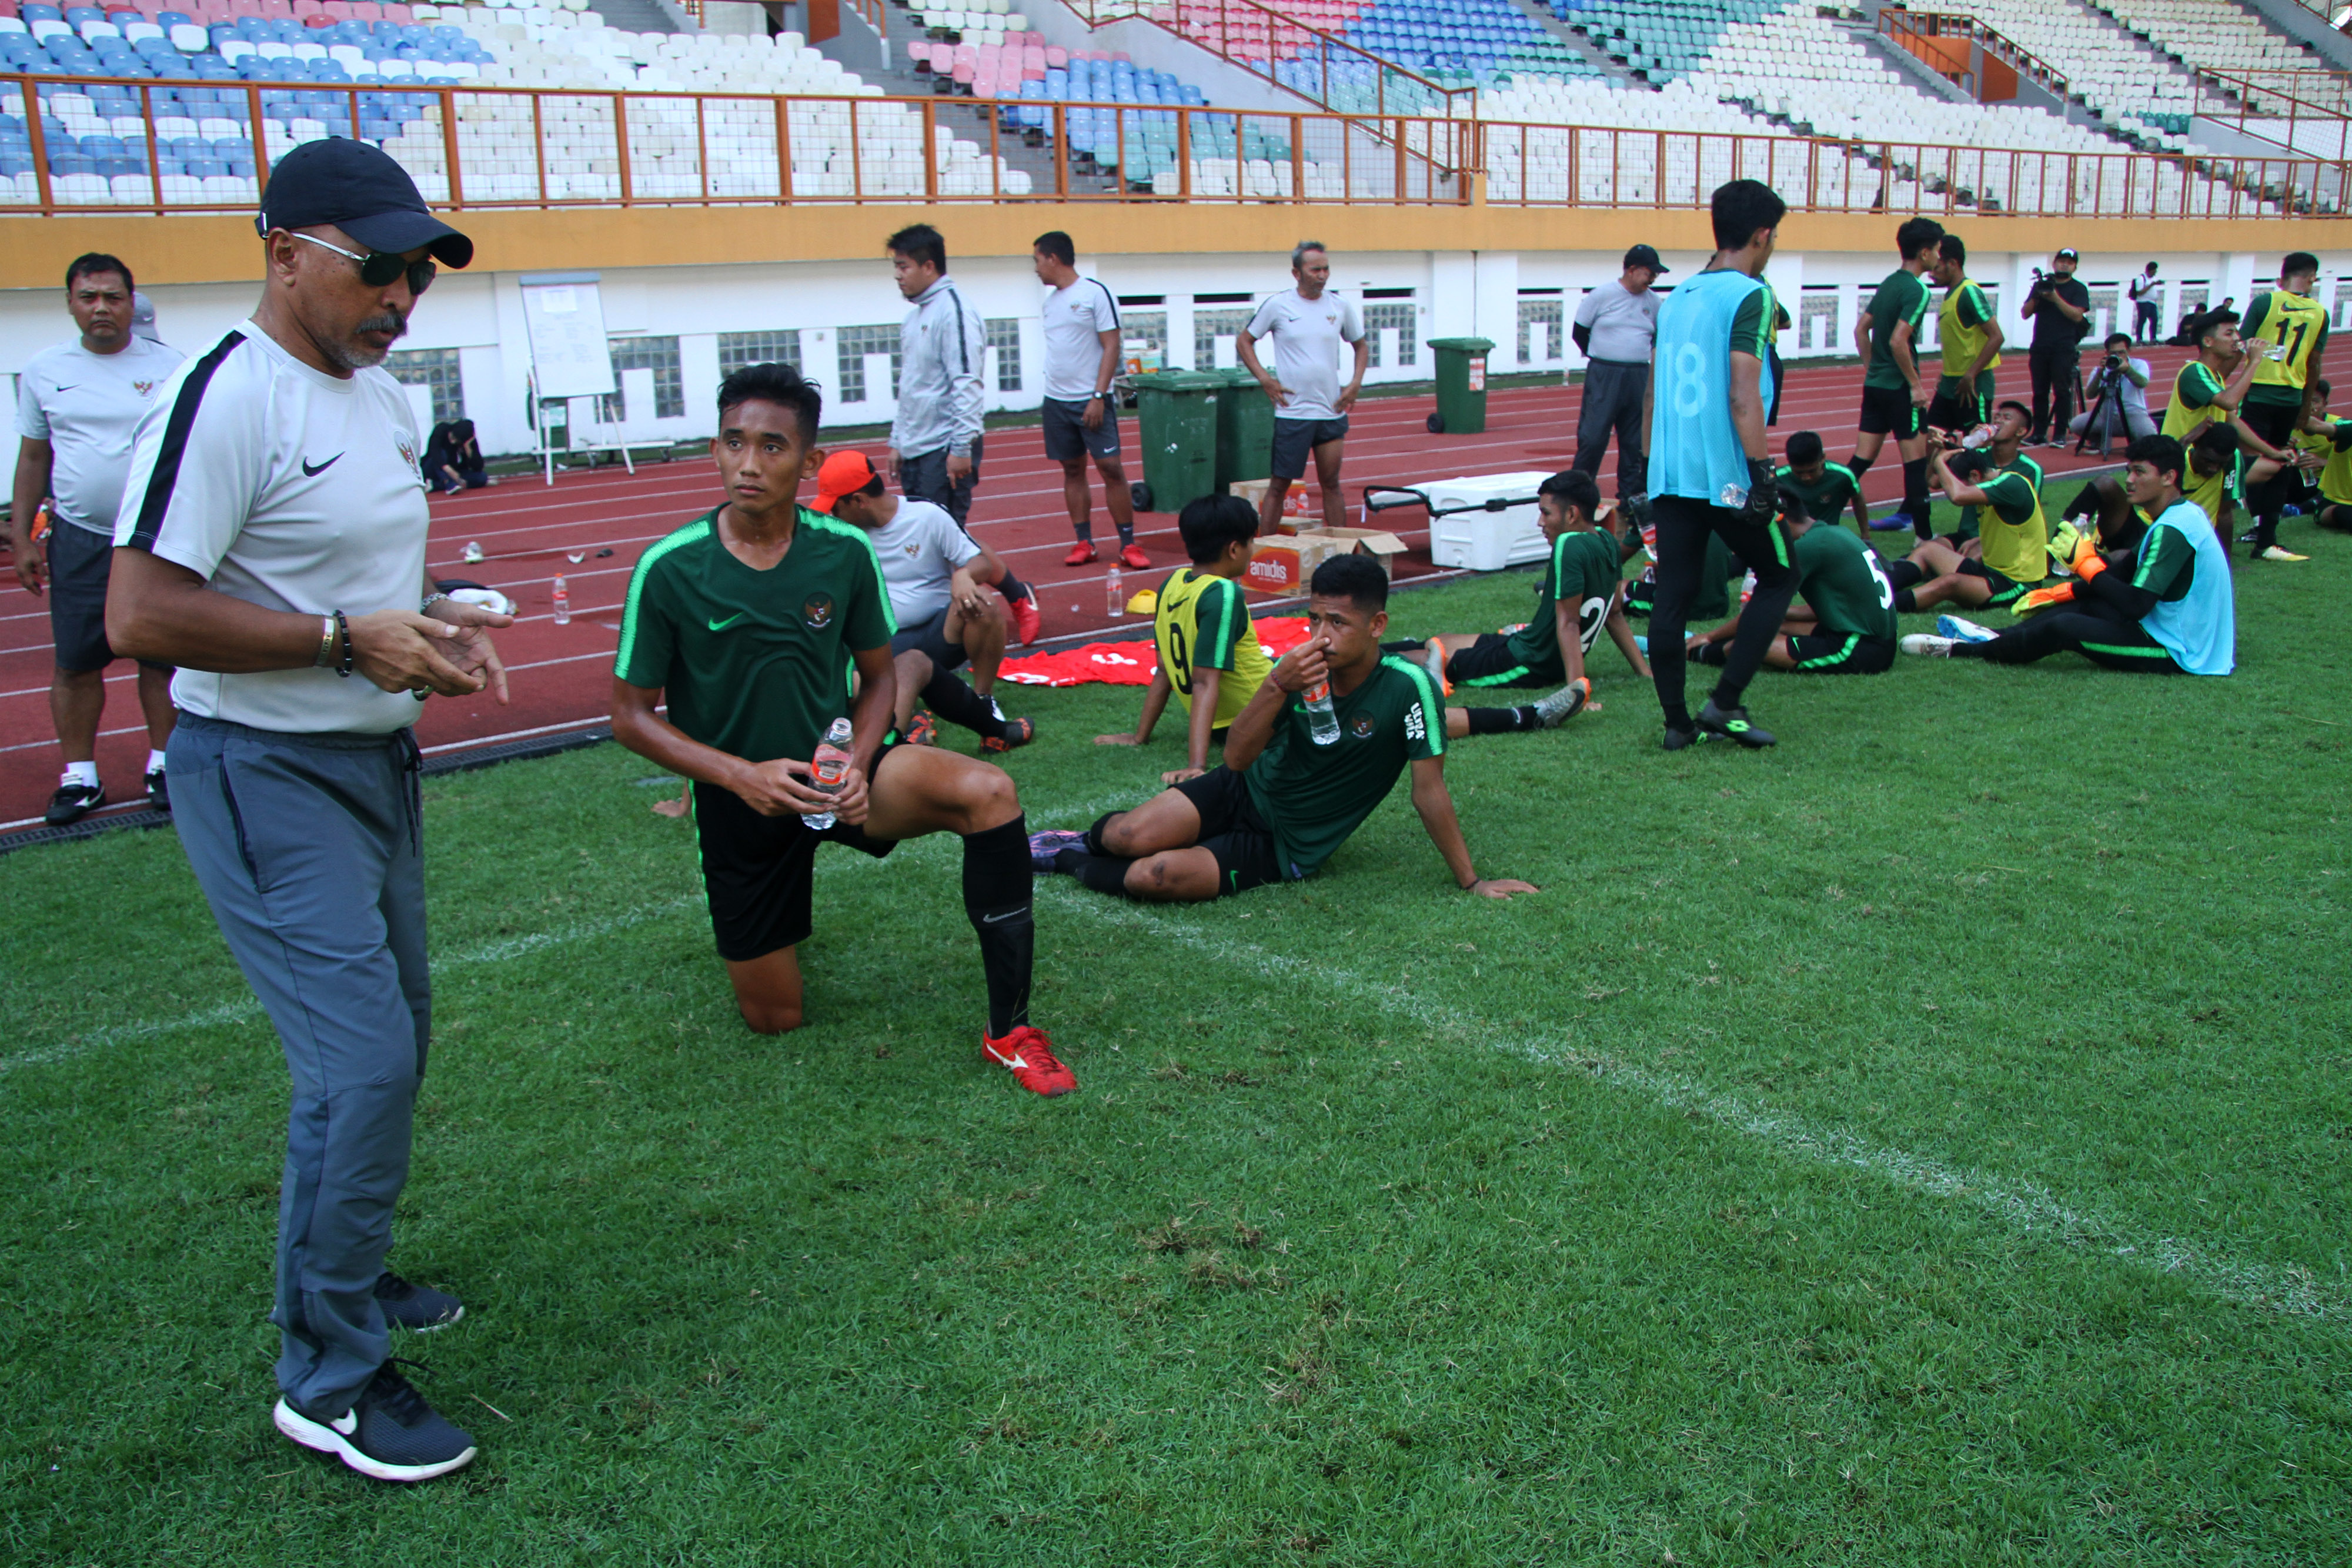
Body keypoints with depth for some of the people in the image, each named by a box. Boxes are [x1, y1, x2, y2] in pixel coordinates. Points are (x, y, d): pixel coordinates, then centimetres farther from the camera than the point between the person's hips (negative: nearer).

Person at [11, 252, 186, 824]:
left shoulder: (167, 367, 0)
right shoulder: (43, 371, 5)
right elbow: (33, 457, 11)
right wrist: (20, 536, 7)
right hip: (79, 540, 1)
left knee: (162, 657, 4)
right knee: (75, 663, 2)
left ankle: (164, 764, 17)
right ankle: (79, 775, 12)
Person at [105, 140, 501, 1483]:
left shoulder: (380, 394, 11)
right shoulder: (226, 398, -19)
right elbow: (139, 617, -25)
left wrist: (434, 618, 6)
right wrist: (347, 637, -23)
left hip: (377, 762, 10)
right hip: (269, 781, -10)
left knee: (395, 1034, 19)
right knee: (362, 1062, -10)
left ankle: (348, 1277, 40)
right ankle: (328, 1380, 7)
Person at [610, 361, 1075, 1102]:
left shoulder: (845, 552, -11)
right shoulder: (669, 570, -16)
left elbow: (879, 675, 3)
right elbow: (632, 715, -8)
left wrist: (858, 762, -17)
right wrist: (740, 775, -23)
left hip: (835, 769, 1)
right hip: (739, 799, -1)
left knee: (988, 792, -29)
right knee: (774, 1018, 7)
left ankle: (1008, 1029, -20)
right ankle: (765, 929, 44)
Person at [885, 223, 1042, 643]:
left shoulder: (953, 310, -12)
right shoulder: (914, 316, 17)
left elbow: (966, 384, -18)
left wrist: (961, 447, -22)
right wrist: (898, 440, 21)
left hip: (946, 449, -9)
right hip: (916, 448, 9)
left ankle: (1019, 597, 4)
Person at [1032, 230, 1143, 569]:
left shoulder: (1096, 292, -7)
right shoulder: (1051, 298, 13)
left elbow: (1111, 347, -10)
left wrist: (1098, 396, -17)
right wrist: (1054, 391, 10)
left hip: (1091, 401, -6)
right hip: (1056, 400, 6)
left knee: (1111, 467, -7)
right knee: (1072, 469, 7)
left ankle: (1128, 544, -2)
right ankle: (1083, 542, 13)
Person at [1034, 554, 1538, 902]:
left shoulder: (1407, 686, -23)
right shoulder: (1297, 667, -11)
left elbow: (1429, 791, -15)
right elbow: (1237, 758, -16)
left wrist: (1472, 881, -11)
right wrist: (1277, 685, -31)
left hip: (1286, 847, -3)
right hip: (1246, 792, 3)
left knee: (1153, 877, -25)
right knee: (1131, 837, -21)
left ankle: (1074, 863, 8)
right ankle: (1090, 839, 18)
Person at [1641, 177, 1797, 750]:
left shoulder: (1676, 298, 14)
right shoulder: (1750, 296, -8)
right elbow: (1743, 396, -16)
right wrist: (1764, 472, -16)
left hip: (1669, 474, 6)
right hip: (1726, 473, -6)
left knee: (1671, 596, 7)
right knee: (1778, 577, 10)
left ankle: (1676, 721, 11)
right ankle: (1724, 703, 4)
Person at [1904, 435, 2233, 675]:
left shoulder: (2173, 529, -21)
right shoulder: (2180, 516, 13)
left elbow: (2135, 604, -26)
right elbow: (2123, 574, 21)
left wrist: (2087, 563, -13)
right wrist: (2059, 593, 12)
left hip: (2180, 655, -11)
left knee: (2064, 627, -20)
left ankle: (1960, 649, -7)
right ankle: (1997, 639, 10)